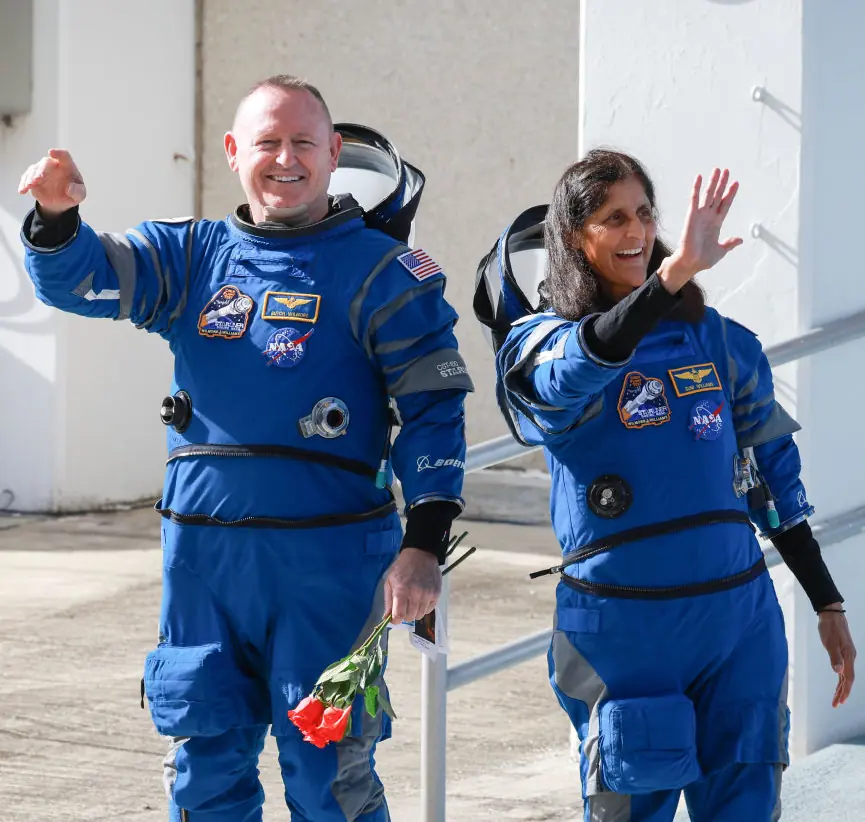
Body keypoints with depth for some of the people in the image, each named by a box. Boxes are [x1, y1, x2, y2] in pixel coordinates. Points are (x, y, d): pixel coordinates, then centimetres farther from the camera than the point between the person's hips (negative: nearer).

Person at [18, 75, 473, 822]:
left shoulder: (379, 271, 0)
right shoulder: (193, 256, 12)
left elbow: (433, 412, -3)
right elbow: (83, 279, -1)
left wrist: (423, 546, -13)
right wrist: (57, 218, -24)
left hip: (325, 558, -4)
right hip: (203, 556, 4)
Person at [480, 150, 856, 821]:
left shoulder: (714, 338, 9)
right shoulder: (545, 339, -2)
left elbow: (773, 476, 15)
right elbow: (576, 370, -28)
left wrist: (829, 606, 15)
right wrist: (677, 269, -41)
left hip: (740, 616, 3)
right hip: (623, 626, -3)